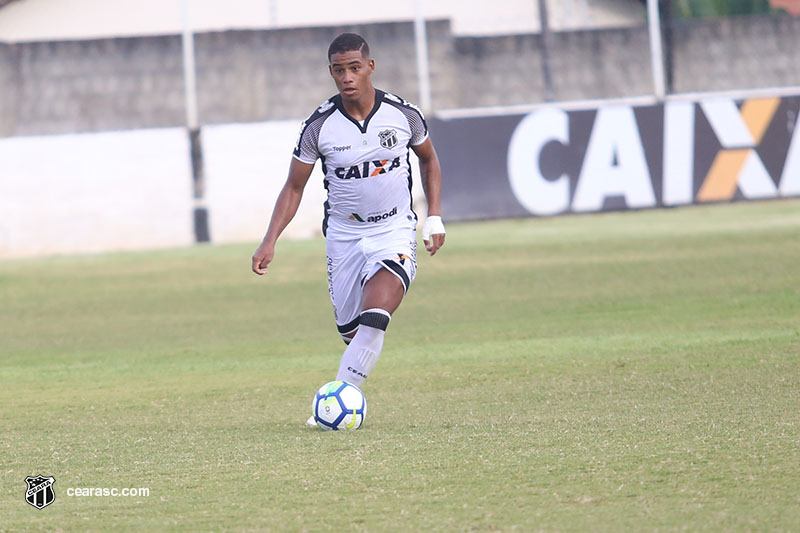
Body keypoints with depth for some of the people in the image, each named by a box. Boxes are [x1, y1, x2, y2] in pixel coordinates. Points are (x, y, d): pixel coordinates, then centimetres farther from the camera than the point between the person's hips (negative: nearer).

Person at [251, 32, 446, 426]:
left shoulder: (403, 114, -8)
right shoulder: (319, 125, -9)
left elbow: (429, 159, 14)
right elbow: (294, 187, 1)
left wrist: (435, 217, 7)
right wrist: (270, 241, -9)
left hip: (395, 231, -2)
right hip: (343, 234, 2)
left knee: (374, 317, -24)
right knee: (351, 332, 3)